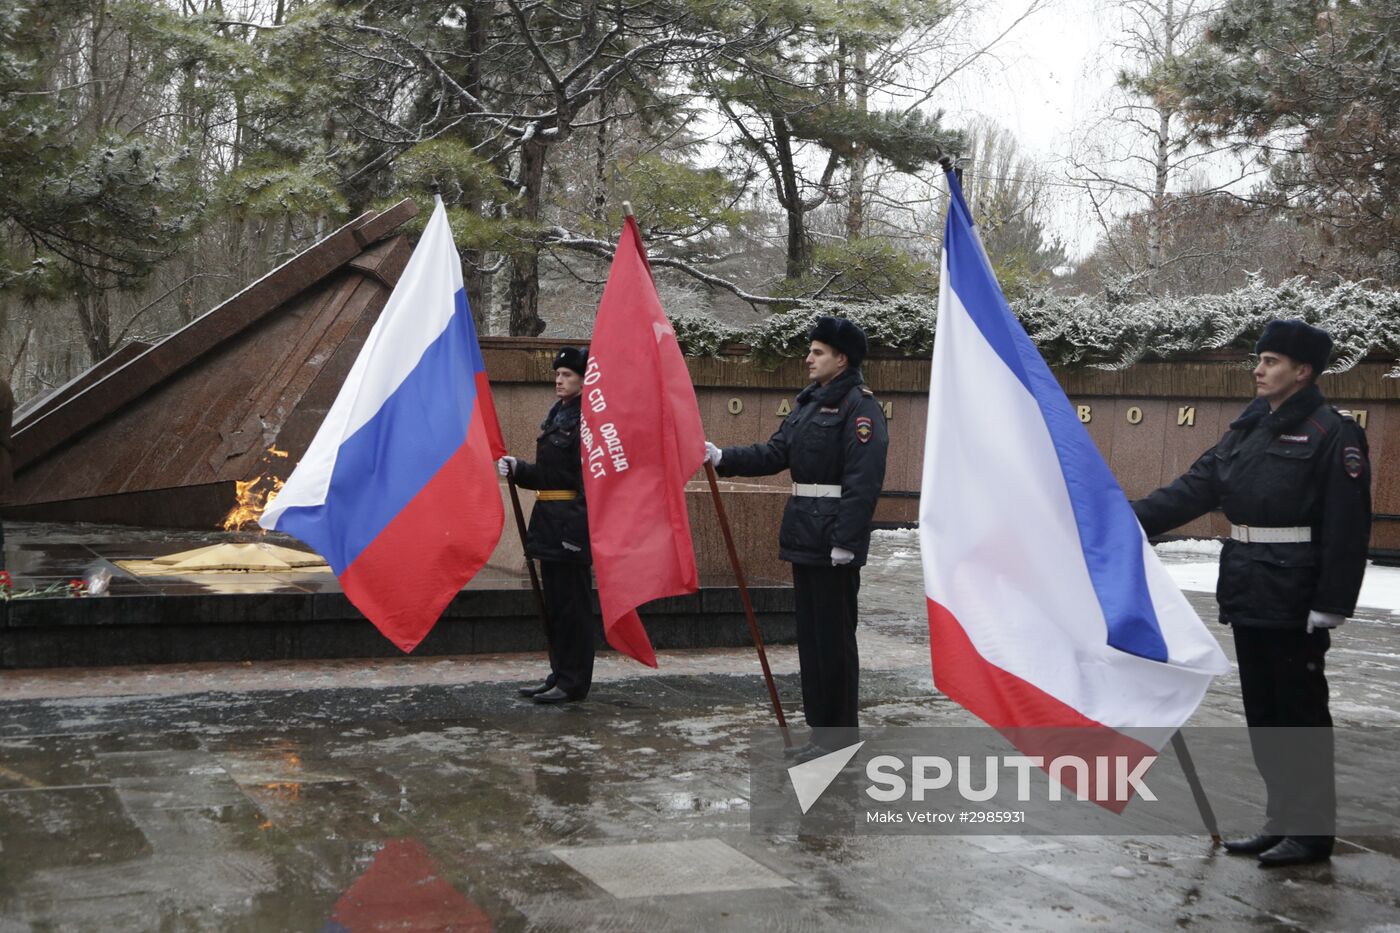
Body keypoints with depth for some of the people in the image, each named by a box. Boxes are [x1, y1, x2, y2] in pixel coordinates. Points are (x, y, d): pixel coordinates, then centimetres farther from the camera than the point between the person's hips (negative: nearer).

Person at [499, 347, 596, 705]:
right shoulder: (555, 417, 16)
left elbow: (589, 479, -18)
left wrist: (576, 530, -22)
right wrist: (516, 468, 4)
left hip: (571, 521, -9)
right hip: (549, 518, 9)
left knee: (572, 603, -3)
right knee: (554, 602, 14)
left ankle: (573, 683, 4)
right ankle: (559, 676, 22)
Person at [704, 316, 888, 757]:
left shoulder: (860, 406, -13)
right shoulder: (809, 404, 16)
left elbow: (863, 479, -20)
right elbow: (774, 454, 16)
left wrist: (845, 541, -23)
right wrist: (721, 457, 5)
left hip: (834, 540, -9)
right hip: (804, 536, 9)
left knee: (834, 635, -2)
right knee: (810, 633, 13)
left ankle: (839, 731, 7)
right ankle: (820, 724, 22)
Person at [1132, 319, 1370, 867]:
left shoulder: (1331, 433, -10)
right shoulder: (1248, 430, 13)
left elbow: (1347, 528, -15)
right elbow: (1193, 490, 11)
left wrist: (1330, 607, -19)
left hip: (1294, 603, -8)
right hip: (1248, 596, 8)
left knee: (1300, 713, 0)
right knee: (1262, 713, 13)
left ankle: (1312, 832, 11)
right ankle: (1283, 820, 24)